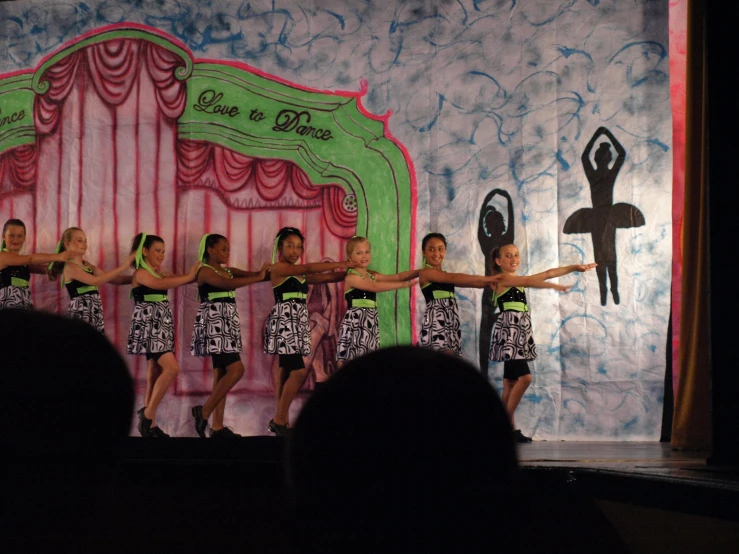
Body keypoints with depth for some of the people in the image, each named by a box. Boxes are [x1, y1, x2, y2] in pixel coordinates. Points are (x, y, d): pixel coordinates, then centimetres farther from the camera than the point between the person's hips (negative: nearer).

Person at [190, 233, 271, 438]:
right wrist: (258, 278, -25)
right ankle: (204, 412, -9)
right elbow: (228, 284, -25)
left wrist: (263, 272, -15)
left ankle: (217, 426, 6)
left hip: (227, 323, 9)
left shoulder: (228, 271, 17)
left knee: (222, 374, 6)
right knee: (236, 370, -16)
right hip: (214, 324, -9)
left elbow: (248, 274, 5)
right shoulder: (205, 271, -9)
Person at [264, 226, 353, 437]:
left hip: (298, 323, 8)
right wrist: (340, 264, -16)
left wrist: (352, 271, -1)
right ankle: (280, 419, -6)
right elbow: (309, 268, -18)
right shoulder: (278, 268, -7)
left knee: (285, 372, 8)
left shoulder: (301, 274, 17)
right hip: (283, 322, -8)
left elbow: (329, 277, 13)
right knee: (299, 371, -15)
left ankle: (282, 421, 9)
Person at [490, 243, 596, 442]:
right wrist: (554, 286, -35)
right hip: (508, 332, -9)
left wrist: (575, 267, 12)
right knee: (524, 377, -17)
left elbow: (547, 273, 16)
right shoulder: (501, 279, -6)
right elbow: (529, 281, -22)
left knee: (510, 381, 5)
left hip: (520, 333, 9)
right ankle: (507, 425, -10)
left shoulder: (518, 281, 19)